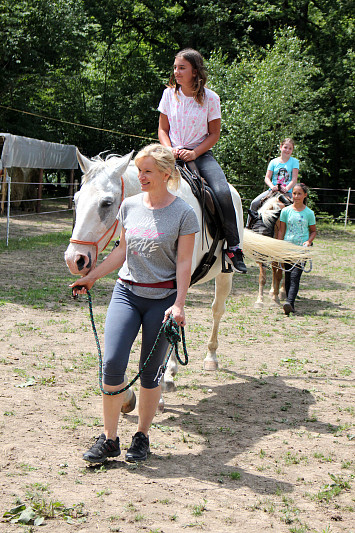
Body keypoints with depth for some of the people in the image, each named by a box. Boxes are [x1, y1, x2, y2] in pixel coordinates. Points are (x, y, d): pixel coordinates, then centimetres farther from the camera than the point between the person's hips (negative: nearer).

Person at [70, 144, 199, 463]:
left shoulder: (184, 214, -6)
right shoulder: (130, 206, 7)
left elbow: (184, 263, -7)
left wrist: (179, 305, -14)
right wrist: (92, 277, 15)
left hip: (162, 298, -3)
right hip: (126, 292, 3)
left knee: (150, 372, 4)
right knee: (112, 363, -9)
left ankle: (142, 437, 20)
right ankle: (109, 439, 2)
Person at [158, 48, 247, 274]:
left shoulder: (210, 98, -4)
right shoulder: (169, 94, 3)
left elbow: (214, 134, 1)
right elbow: (163, 130, 9)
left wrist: (194, 153, -15)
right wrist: (170, 150, -11)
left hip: (201, 153, -1)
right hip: (173, 153, 2)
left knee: (223, 192, -27)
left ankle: (233, 247, -14)